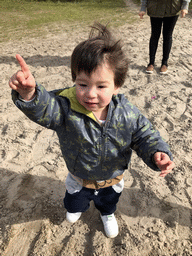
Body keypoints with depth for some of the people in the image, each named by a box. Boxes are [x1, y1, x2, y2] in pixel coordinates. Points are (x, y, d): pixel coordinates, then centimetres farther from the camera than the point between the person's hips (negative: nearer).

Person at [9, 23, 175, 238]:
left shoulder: (127, 113, -27)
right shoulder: (67, 107, -33)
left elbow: (144, 135, -17)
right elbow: (43, 109, -47)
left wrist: (157, 153, -35)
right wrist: (28, 93, -69)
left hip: (112, 179, 1)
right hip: (79, 179, 0)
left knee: (109, 200, 34)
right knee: (75, 200, 33)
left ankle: (107, 214, 71)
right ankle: (76, 208, 72)